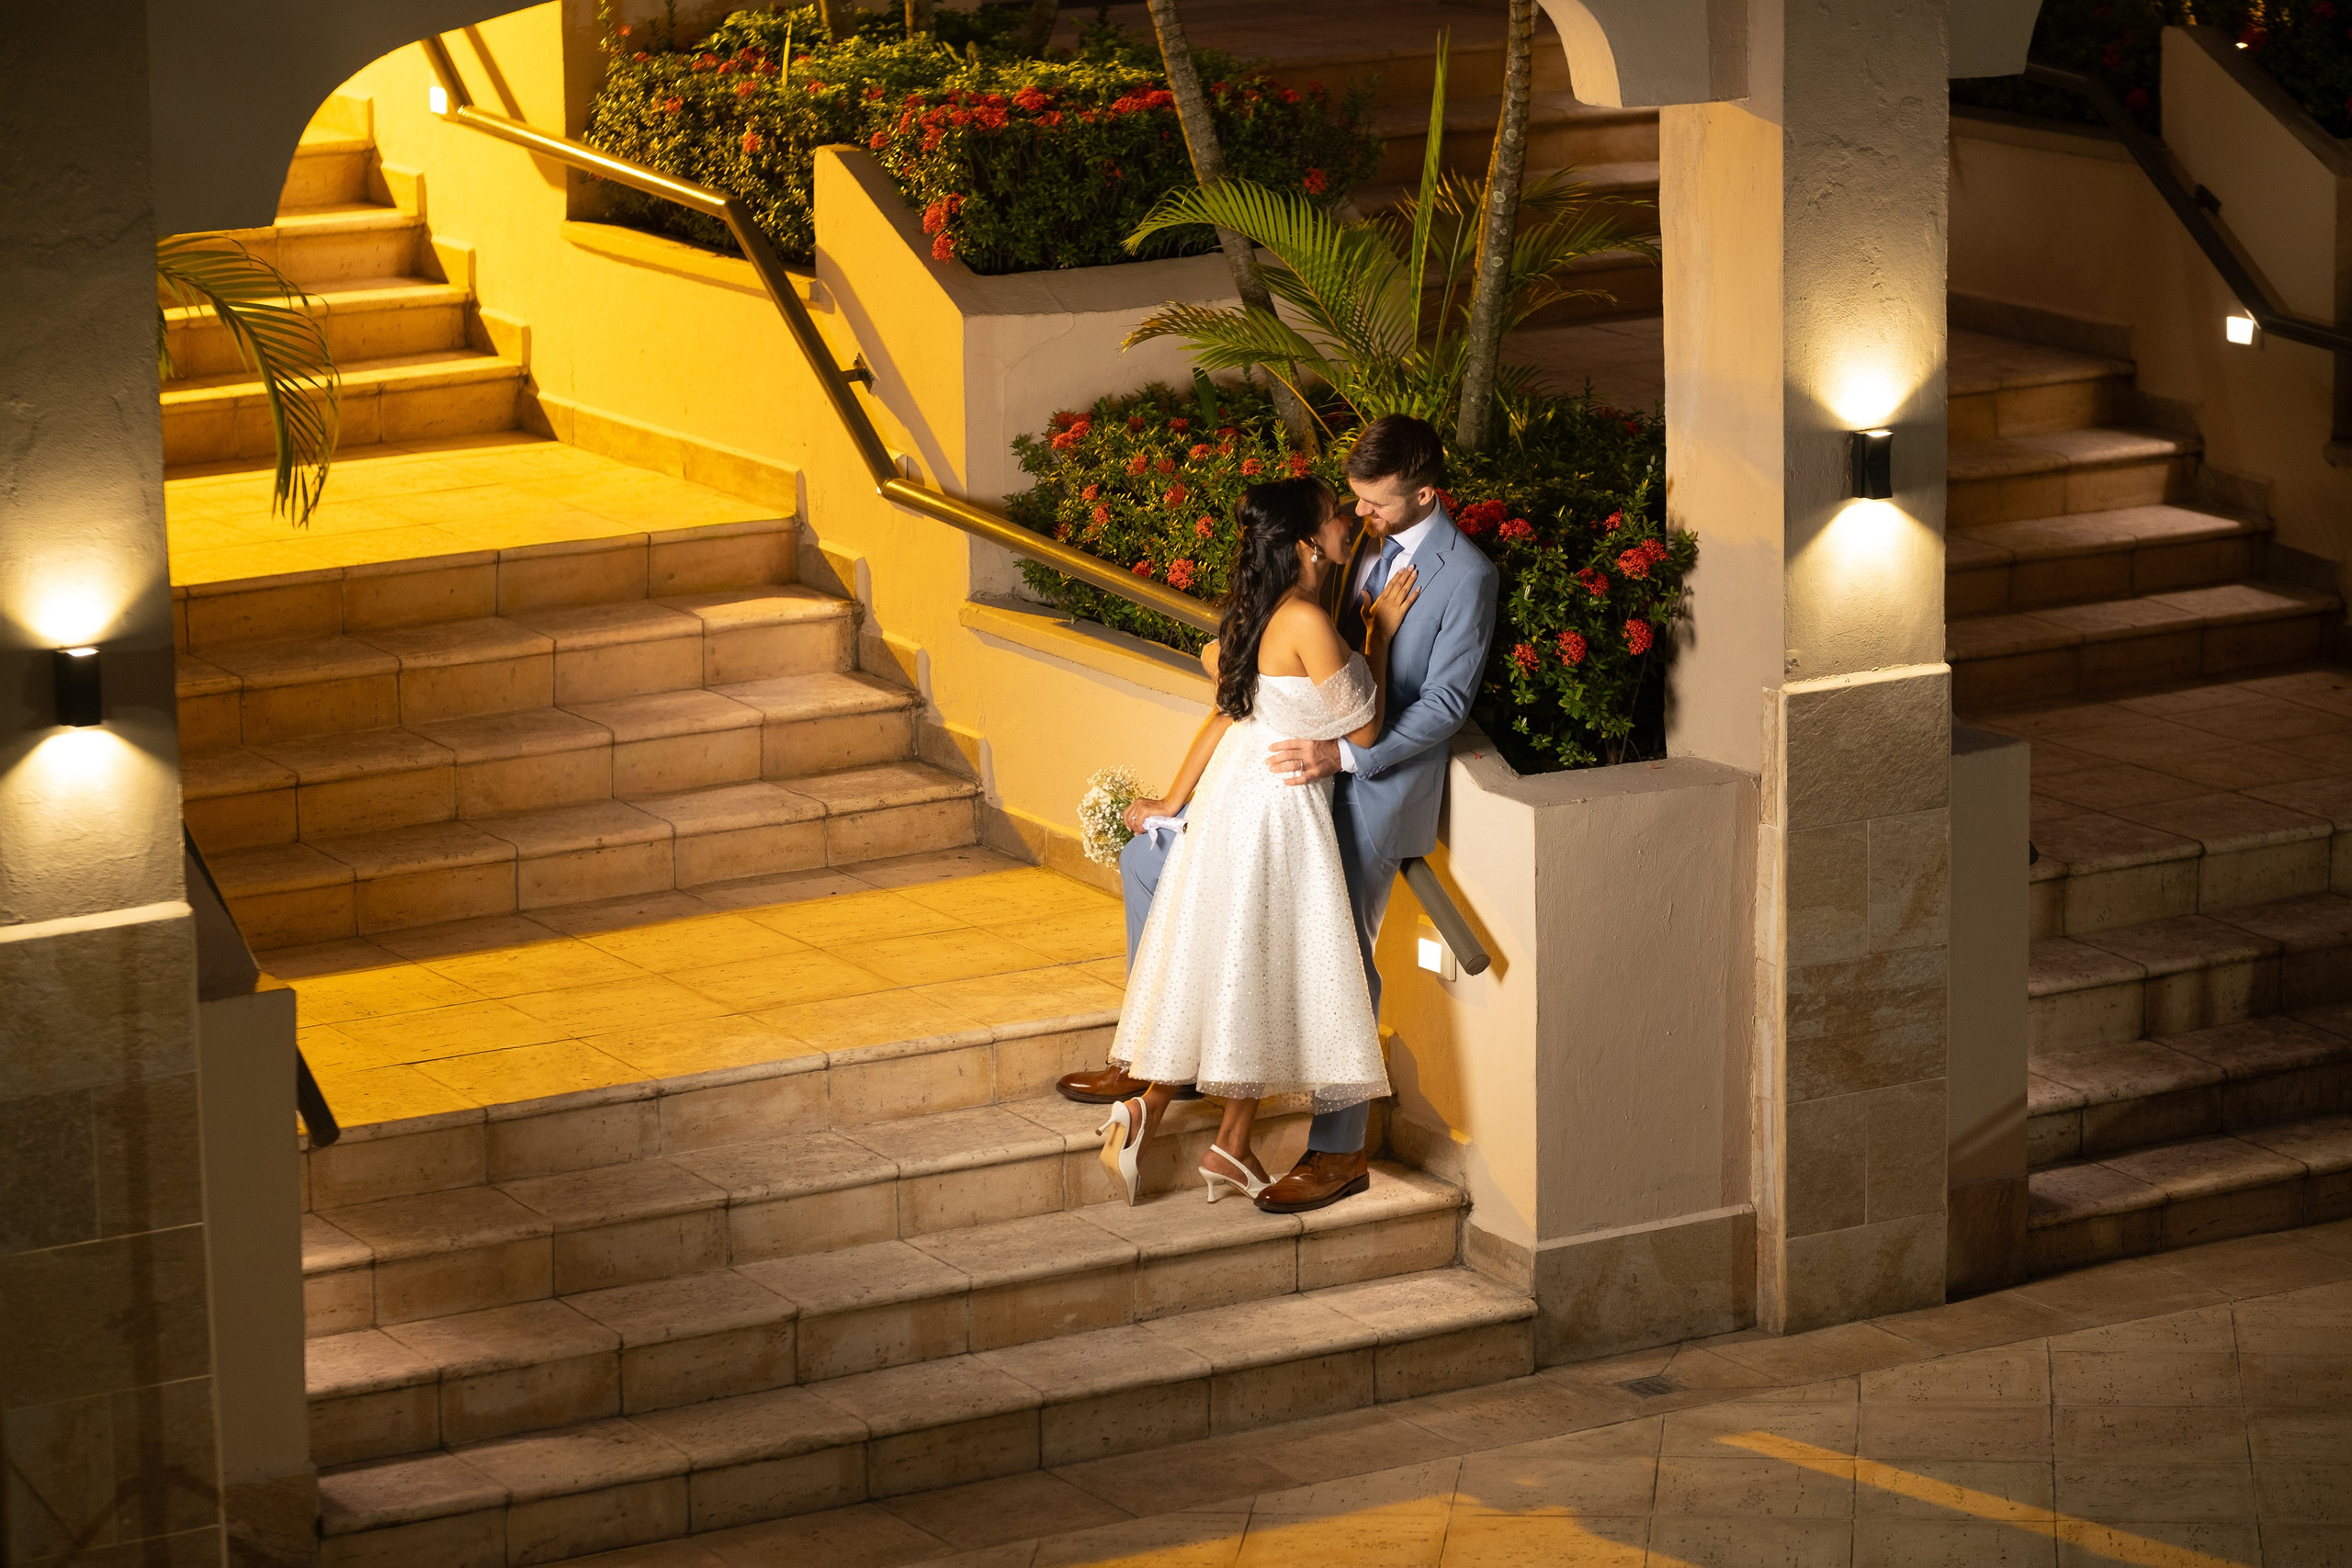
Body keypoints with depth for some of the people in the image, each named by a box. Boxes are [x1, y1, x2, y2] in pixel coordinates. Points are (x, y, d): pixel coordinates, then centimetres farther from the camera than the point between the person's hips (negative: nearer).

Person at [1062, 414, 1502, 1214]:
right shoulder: (1355, 540, 8)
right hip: (1306, 759, 8)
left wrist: (1344, 753, -24)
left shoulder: (1464, 576, -13)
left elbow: (1445, 703, -17)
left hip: (1373, 785, -8)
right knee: (1152, 854, 7)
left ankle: (1338, 1151, 3)